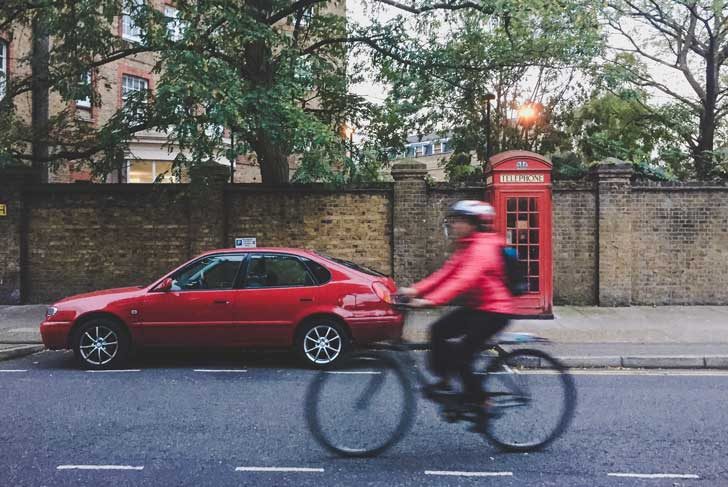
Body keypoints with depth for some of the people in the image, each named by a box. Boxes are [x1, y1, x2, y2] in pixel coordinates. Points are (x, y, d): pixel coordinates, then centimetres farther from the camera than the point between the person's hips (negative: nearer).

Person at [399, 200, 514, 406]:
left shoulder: (484, 248, -20)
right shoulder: (467, 247, 11)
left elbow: (464, 280, -34)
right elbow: (446, 273, 6)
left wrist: (431, 300, -43)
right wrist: (416, 290, -5)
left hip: (493, 311, -9)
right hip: (475, 306, 9)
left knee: (462, 355, -13)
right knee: (438, 330, -1)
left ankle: (477, 400, 6)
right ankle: (443, 381, 10)